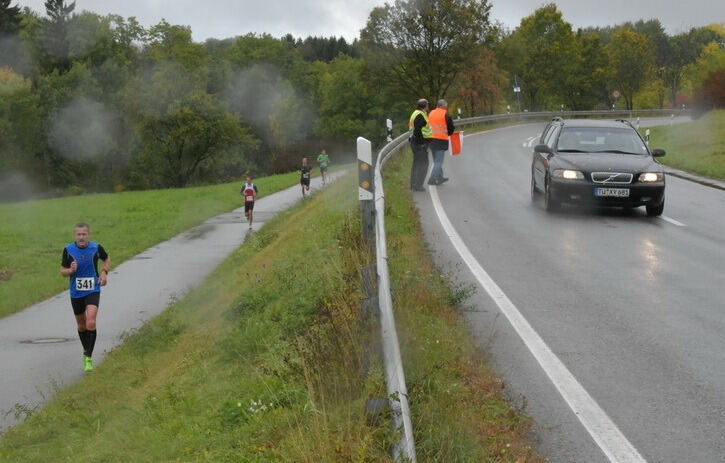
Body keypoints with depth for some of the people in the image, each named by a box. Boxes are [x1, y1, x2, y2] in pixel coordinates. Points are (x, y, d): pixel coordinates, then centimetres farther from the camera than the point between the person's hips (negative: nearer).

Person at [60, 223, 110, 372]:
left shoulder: (96, 248, -8)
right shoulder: (68, 249, -7)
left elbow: (107, 259, 14)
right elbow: (62, 271, 2)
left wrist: (104, 272, -3)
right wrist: (71, 270, -21)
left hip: (93, 291, -2)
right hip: (76, 293, 2)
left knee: (91, 323, -19)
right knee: (81, 325, 15)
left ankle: (88, 358, -12)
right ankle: (86, 352, 38)